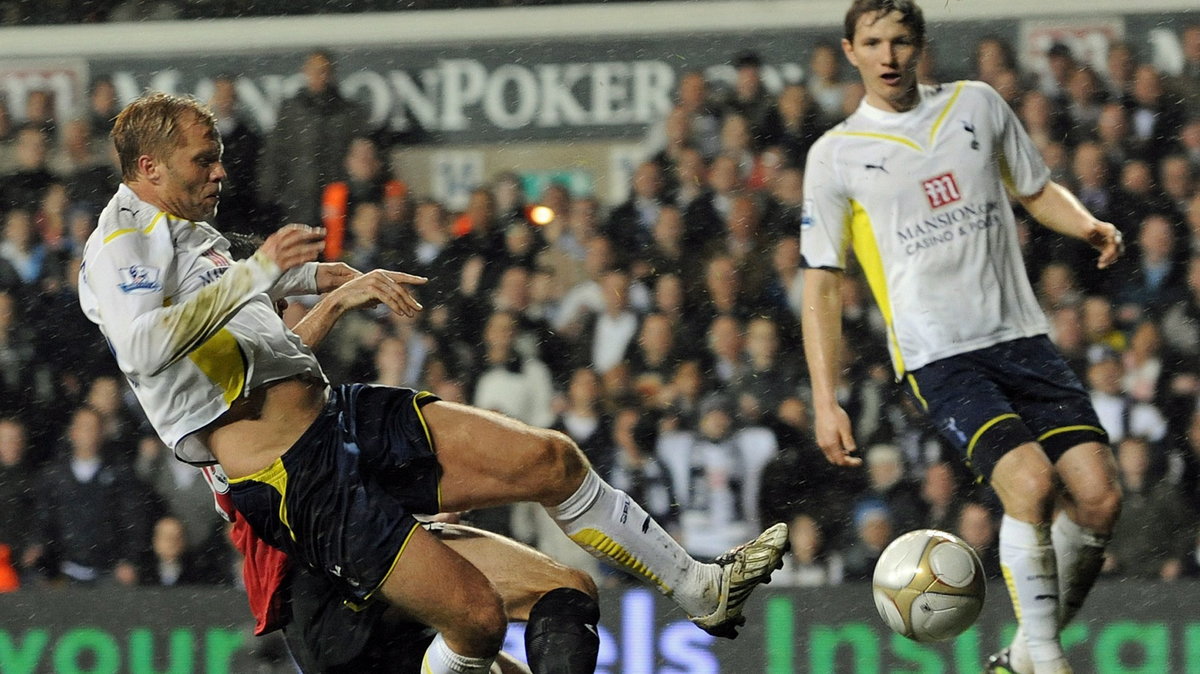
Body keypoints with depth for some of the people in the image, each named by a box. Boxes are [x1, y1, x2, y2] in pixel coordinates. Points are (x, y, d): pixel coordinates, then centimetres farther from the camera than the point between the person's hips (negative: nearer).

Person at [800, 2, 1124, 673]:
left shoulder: (978, 105, 12)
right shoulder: (836, 156, 4)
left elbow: (1037, 189, 24)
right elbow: (823, 284, 5)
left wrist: (1090, 226, 1)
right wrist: (827, 402, -2)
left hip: (1021, 336, 4)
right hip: (939, 358, -4)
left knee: (1099, 496, -10)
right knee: (1031, 481, -25)